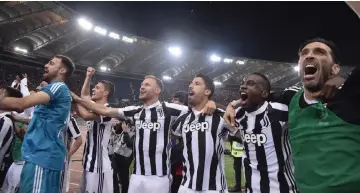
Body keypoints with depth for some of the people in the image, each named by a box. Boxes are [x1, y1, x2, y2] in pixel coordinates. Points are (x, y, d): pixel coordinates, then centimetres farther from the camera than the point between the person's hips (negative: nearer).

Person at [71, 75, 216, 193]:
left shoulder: (168, 109, -7)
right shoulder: (135, 111, 7)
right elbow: (105, 111, 8)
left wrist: (209, 104, -27)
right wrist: (78, 99, 5)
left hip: (159, 176, -5)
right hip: (137, 175, 5)